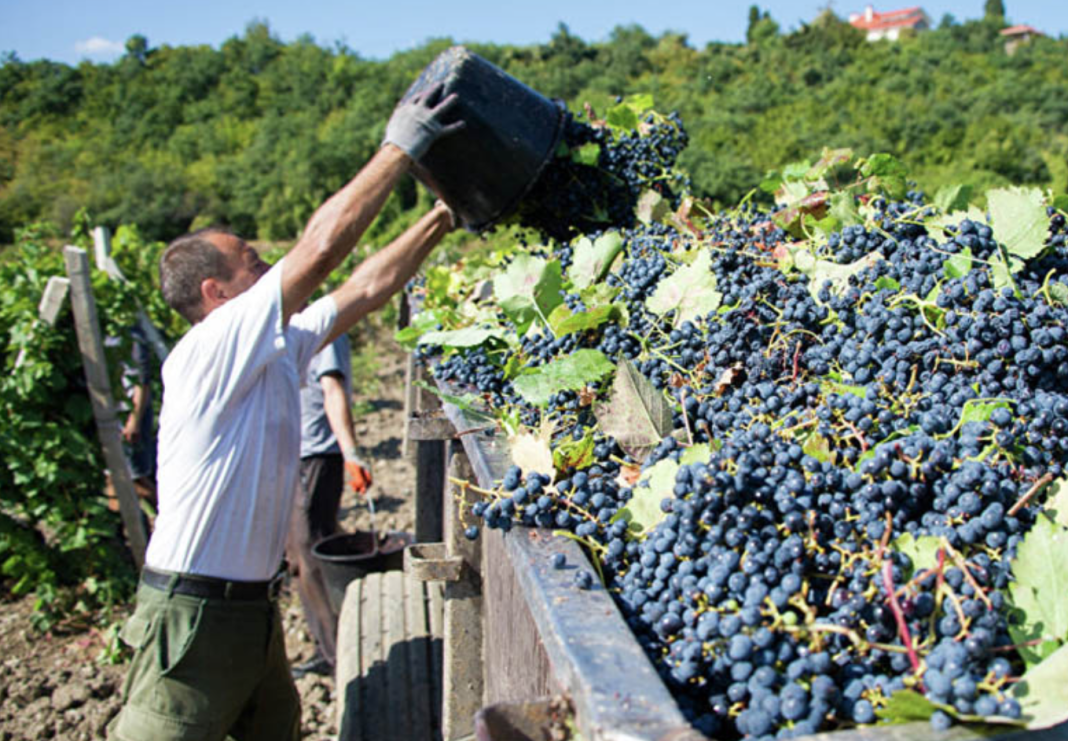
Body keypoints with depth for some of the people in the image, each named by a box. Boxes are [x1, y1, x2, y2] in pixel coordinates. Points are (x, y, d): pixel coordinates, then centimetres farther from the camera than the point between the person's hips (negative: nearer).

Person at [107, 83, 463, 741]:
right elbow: (322, 246, -24)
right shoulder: (209, 351, -18)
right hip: (195, 614, -9)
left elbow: (368, 288, 14)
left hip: (255, 608, 9)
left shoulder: (279, 347, 7)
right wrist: (400, 149, -17)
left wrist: (440, 221, 13)